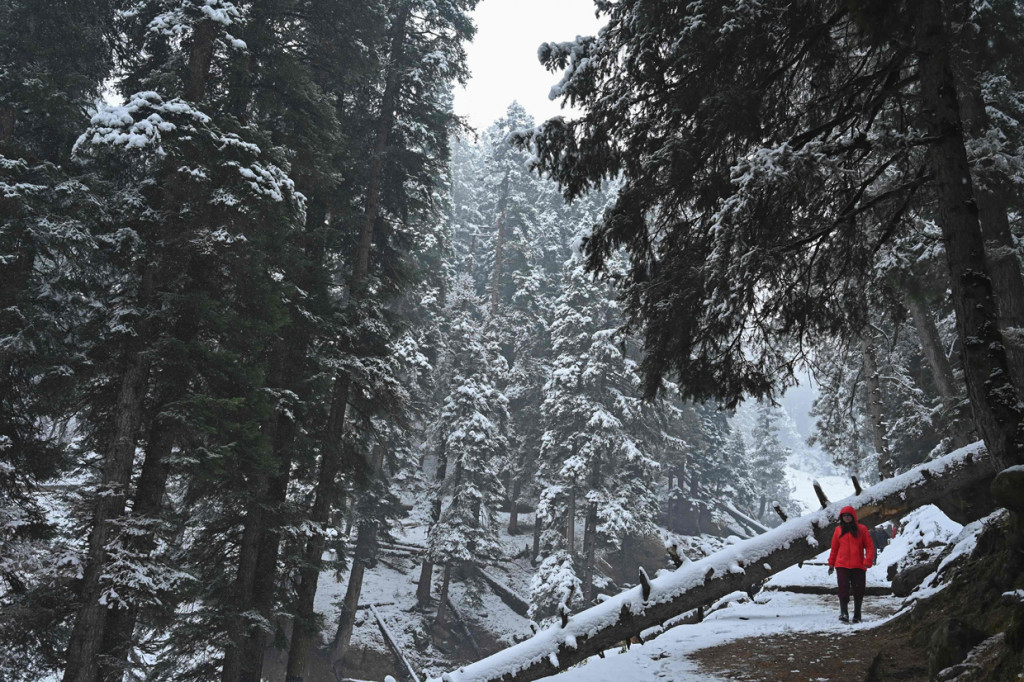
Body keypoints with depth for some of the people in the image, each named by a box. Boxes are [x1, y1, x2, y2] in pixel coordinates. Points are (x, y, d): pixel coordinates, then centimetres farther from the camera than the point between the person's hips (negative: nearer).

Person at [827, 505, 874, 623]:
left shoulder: (861, 529, 4)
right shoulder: (838, 530, 9)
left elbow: (870, 546, 1)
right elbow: (834, 548, 15)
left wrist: (867, 562, -9)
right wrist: (831, 564, 16)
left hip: (858, 566, -1)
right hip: (842, 565, 1)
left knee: (858, 591, 5)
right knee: (843, 589, -11)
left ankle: (857, 616, 16)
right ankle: (844, 613, -14)